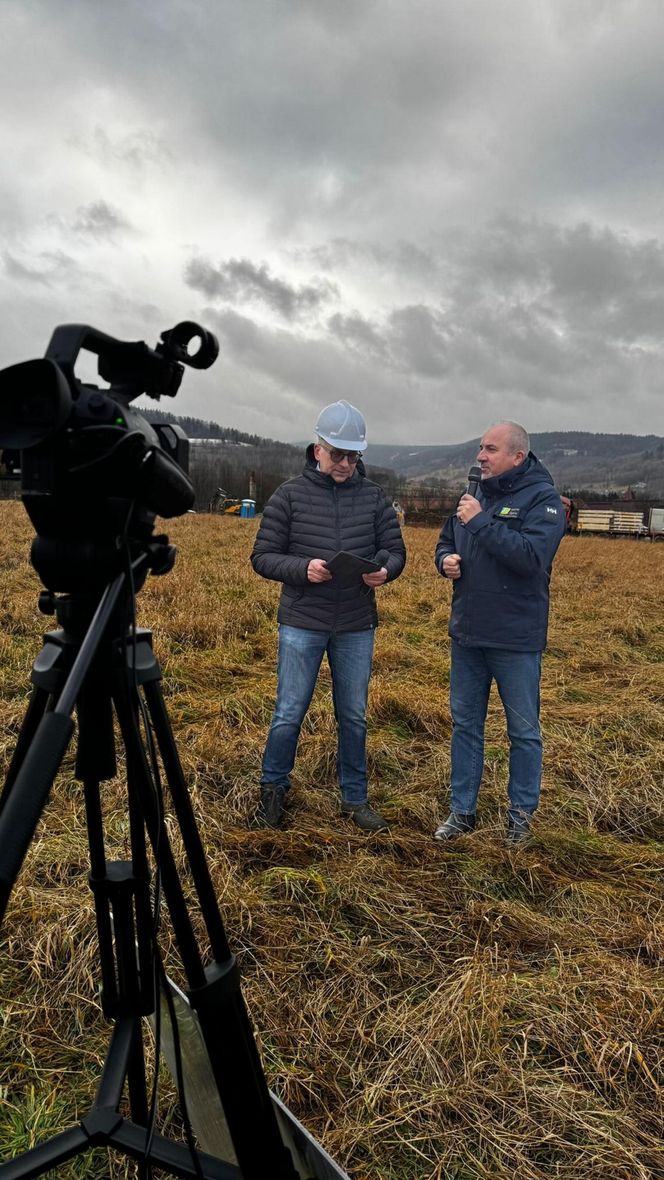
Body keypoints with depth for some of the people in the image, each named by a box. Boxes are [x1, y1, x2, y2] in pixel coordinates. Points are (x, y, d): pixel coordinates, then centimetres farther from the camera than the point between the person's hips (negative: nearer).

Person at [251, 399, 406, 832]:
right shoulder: (290, 495, -4)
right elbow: (262, 557, -3)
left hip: (357, 627, 2)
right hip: (302, 624, -2)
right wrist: (302, 568, -22)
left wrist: (385, 570, -16)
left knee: (354, 716, 13)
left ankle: (356, 798, 29)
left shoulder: (373, 496, 3)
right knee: (289, 714, 5)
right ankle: (274, 788, 28)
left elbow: (396, 549, 7)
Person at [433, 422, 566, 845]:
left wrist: (481, 522, -23)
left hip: (516, 638, -6)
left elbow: (532, 557, -26)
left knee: (524, 731, 9)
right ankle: (462, 810, 27)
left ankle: (522, 813, 27)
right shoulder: (476, 494, 8)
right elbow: (445, 542, 19)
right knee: (465, 723, 14)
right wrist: (446, 559, -4)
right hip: (467, 634, 6)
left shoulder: (543, 499, -11)